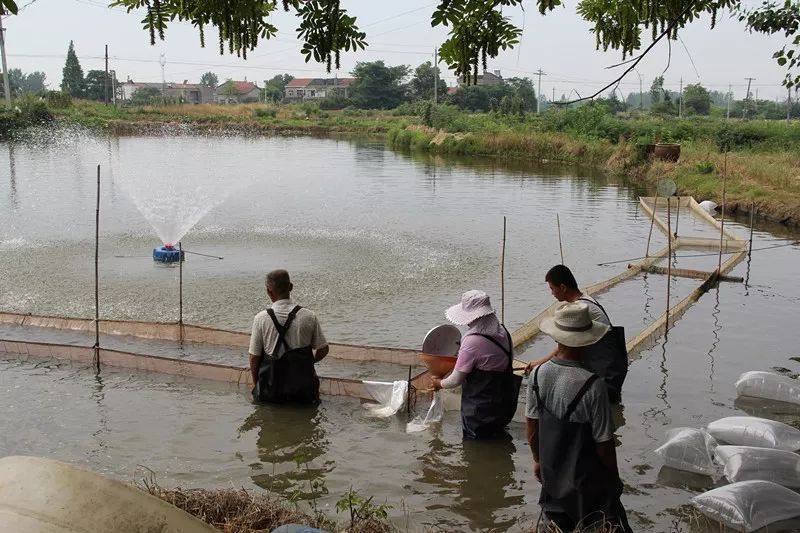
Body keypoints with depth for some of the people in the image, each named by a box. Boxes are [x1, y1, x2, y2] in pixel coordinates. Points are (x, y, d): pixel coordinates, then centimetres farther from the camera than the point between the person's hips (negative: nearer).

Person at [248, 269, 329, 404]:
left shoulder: (260, 319, -9)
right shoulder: (309, 316, -6)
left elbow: (254, 358, -3)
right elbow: (323, 350, 4)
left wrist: (257, 385, 12)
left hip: (271, 393, 0)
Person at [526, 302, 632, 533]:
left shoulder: (538, 374, -12)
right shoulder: (592, 385, -27)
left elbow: (532, 424, 0)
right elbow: (604, 441, -18)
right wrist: (614, 477, -1)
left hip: (551, 476, 5)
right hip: (587, 481, -5)